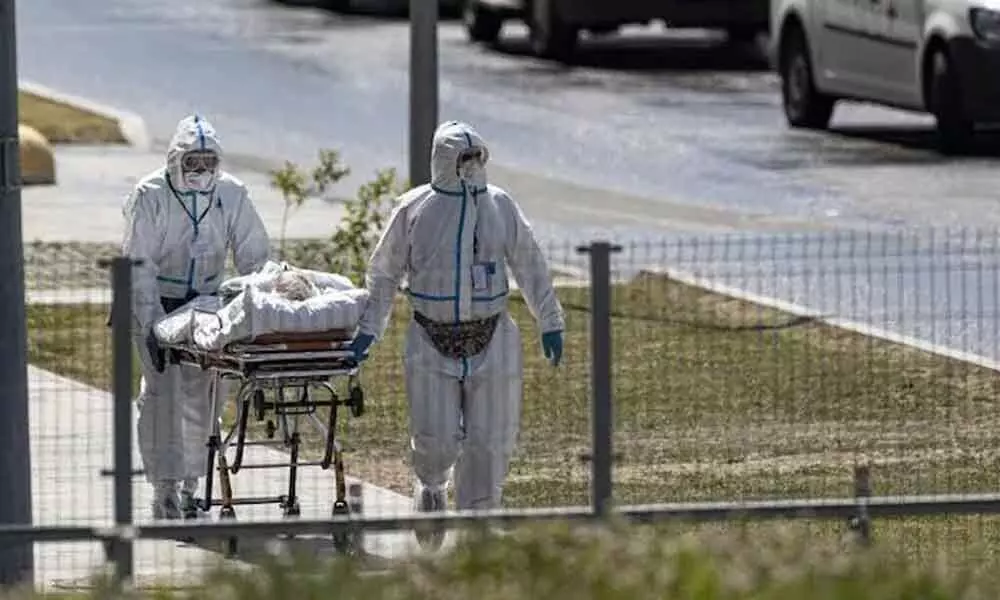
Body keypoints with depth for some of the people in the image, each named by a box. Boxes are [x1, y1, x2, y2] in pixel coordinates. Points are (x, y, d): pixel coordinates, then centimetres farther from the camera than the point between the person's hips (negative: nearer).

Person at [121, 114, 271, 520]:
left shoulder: (232, 194, -6)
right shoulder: (150, 196, -16)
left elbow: (254, 256, -1)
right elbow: (139, 265, -18)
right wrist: (151, 324, -27)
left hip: (206, 303, 3)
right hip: (155, 303, -3)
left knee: (199, 395, 3)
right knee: (162, 394, -11)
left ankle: (190, 487, 14)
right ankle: (164, 492, -12)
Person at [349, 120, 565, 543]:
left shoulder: (500, 207, 4)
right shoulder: (414, 209, -1)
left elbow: (530, 267, 13)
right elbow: (384, 273, 9)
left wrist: (550, 323, 14)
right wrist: (368, 330, 7)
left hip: (491, 341, 2)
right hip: (432, 344, -2)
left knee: (488, 443, -1)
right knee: (436, 441, -6)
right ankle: (431, 486, 28)